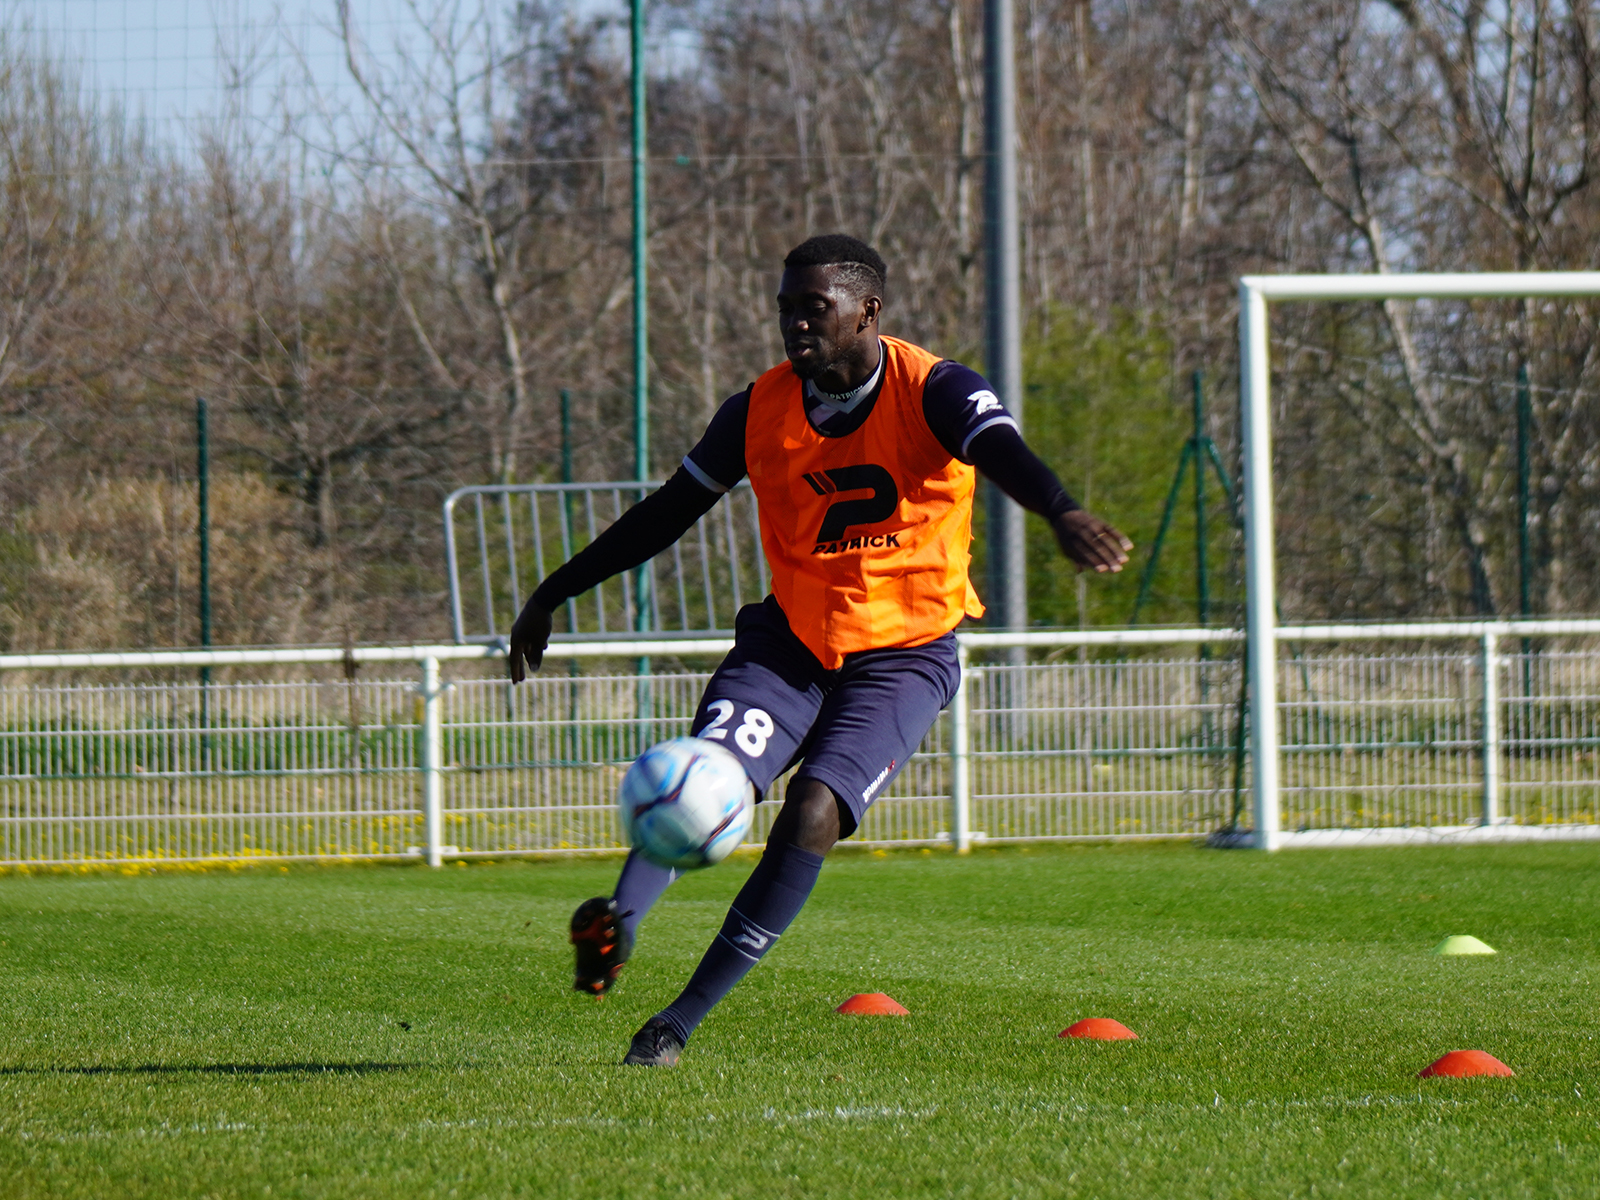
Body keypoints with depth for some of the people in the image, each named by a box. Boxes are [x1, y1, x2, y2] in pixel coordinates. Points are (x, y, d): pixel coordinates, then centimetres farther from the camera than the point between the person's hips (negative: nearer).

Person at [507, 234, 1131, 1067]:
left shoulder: (931, 393, -12)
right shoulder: (760, 411, 0)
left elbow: (1005, 455, -31)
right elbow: (667, 513, 11)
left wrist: (1063, 515, -54)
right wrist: (553, 594, 12)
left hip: (904, 651, -3)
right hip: (789, 637, 3)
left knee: (814, 813, -20)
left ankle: (681, 1020, -16)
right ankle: (622, 918, -48)